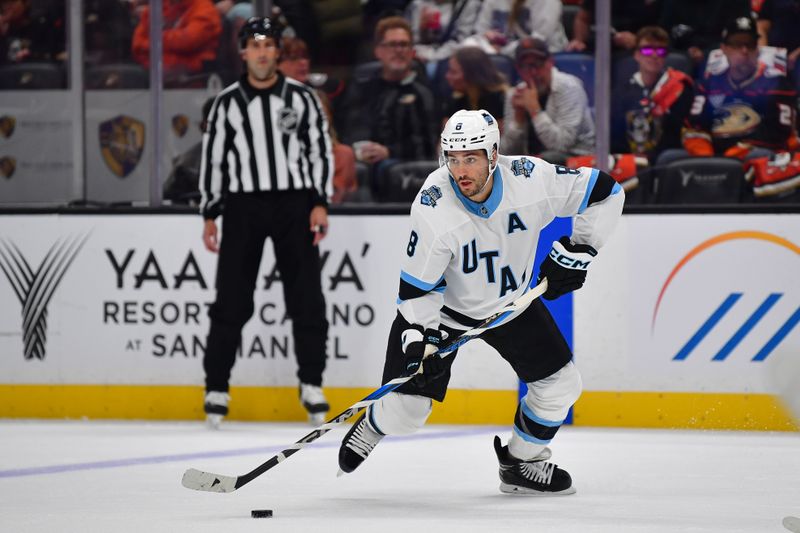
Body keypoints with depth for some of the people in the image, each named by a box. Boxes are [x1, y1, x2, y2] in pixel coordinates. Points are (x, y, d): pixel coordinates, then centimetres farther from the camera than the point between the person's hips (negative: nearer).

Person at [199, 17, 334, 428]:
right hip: (243, 207, 0)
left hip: (293, 204, 0)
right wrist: (209, 215, 3)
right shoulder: (227, 103, 5)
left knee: (306, 297, -1)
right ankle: (216, 388, 5)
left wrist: (320, 203, -5)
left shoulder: (301, 97, 4)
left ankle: (311, 385, 8)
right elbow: (212, 158, 7)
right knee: (231, 300, -2)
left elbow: (320, 149, 4)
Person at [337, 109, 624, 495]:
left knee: (560, 383, 0)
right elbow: (417, 286, -23)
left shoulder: (531, 179, -26)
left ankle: (522, 464, 23)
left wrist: (577, 251, -14)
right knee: (405, 409, -7)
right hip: (442, 305, -3)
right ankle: (372, 427, 30)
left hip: (510, 303, 3)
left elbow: (606, 193, -12)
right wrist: (418, 342, -31)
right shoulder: (434, 209, -32)